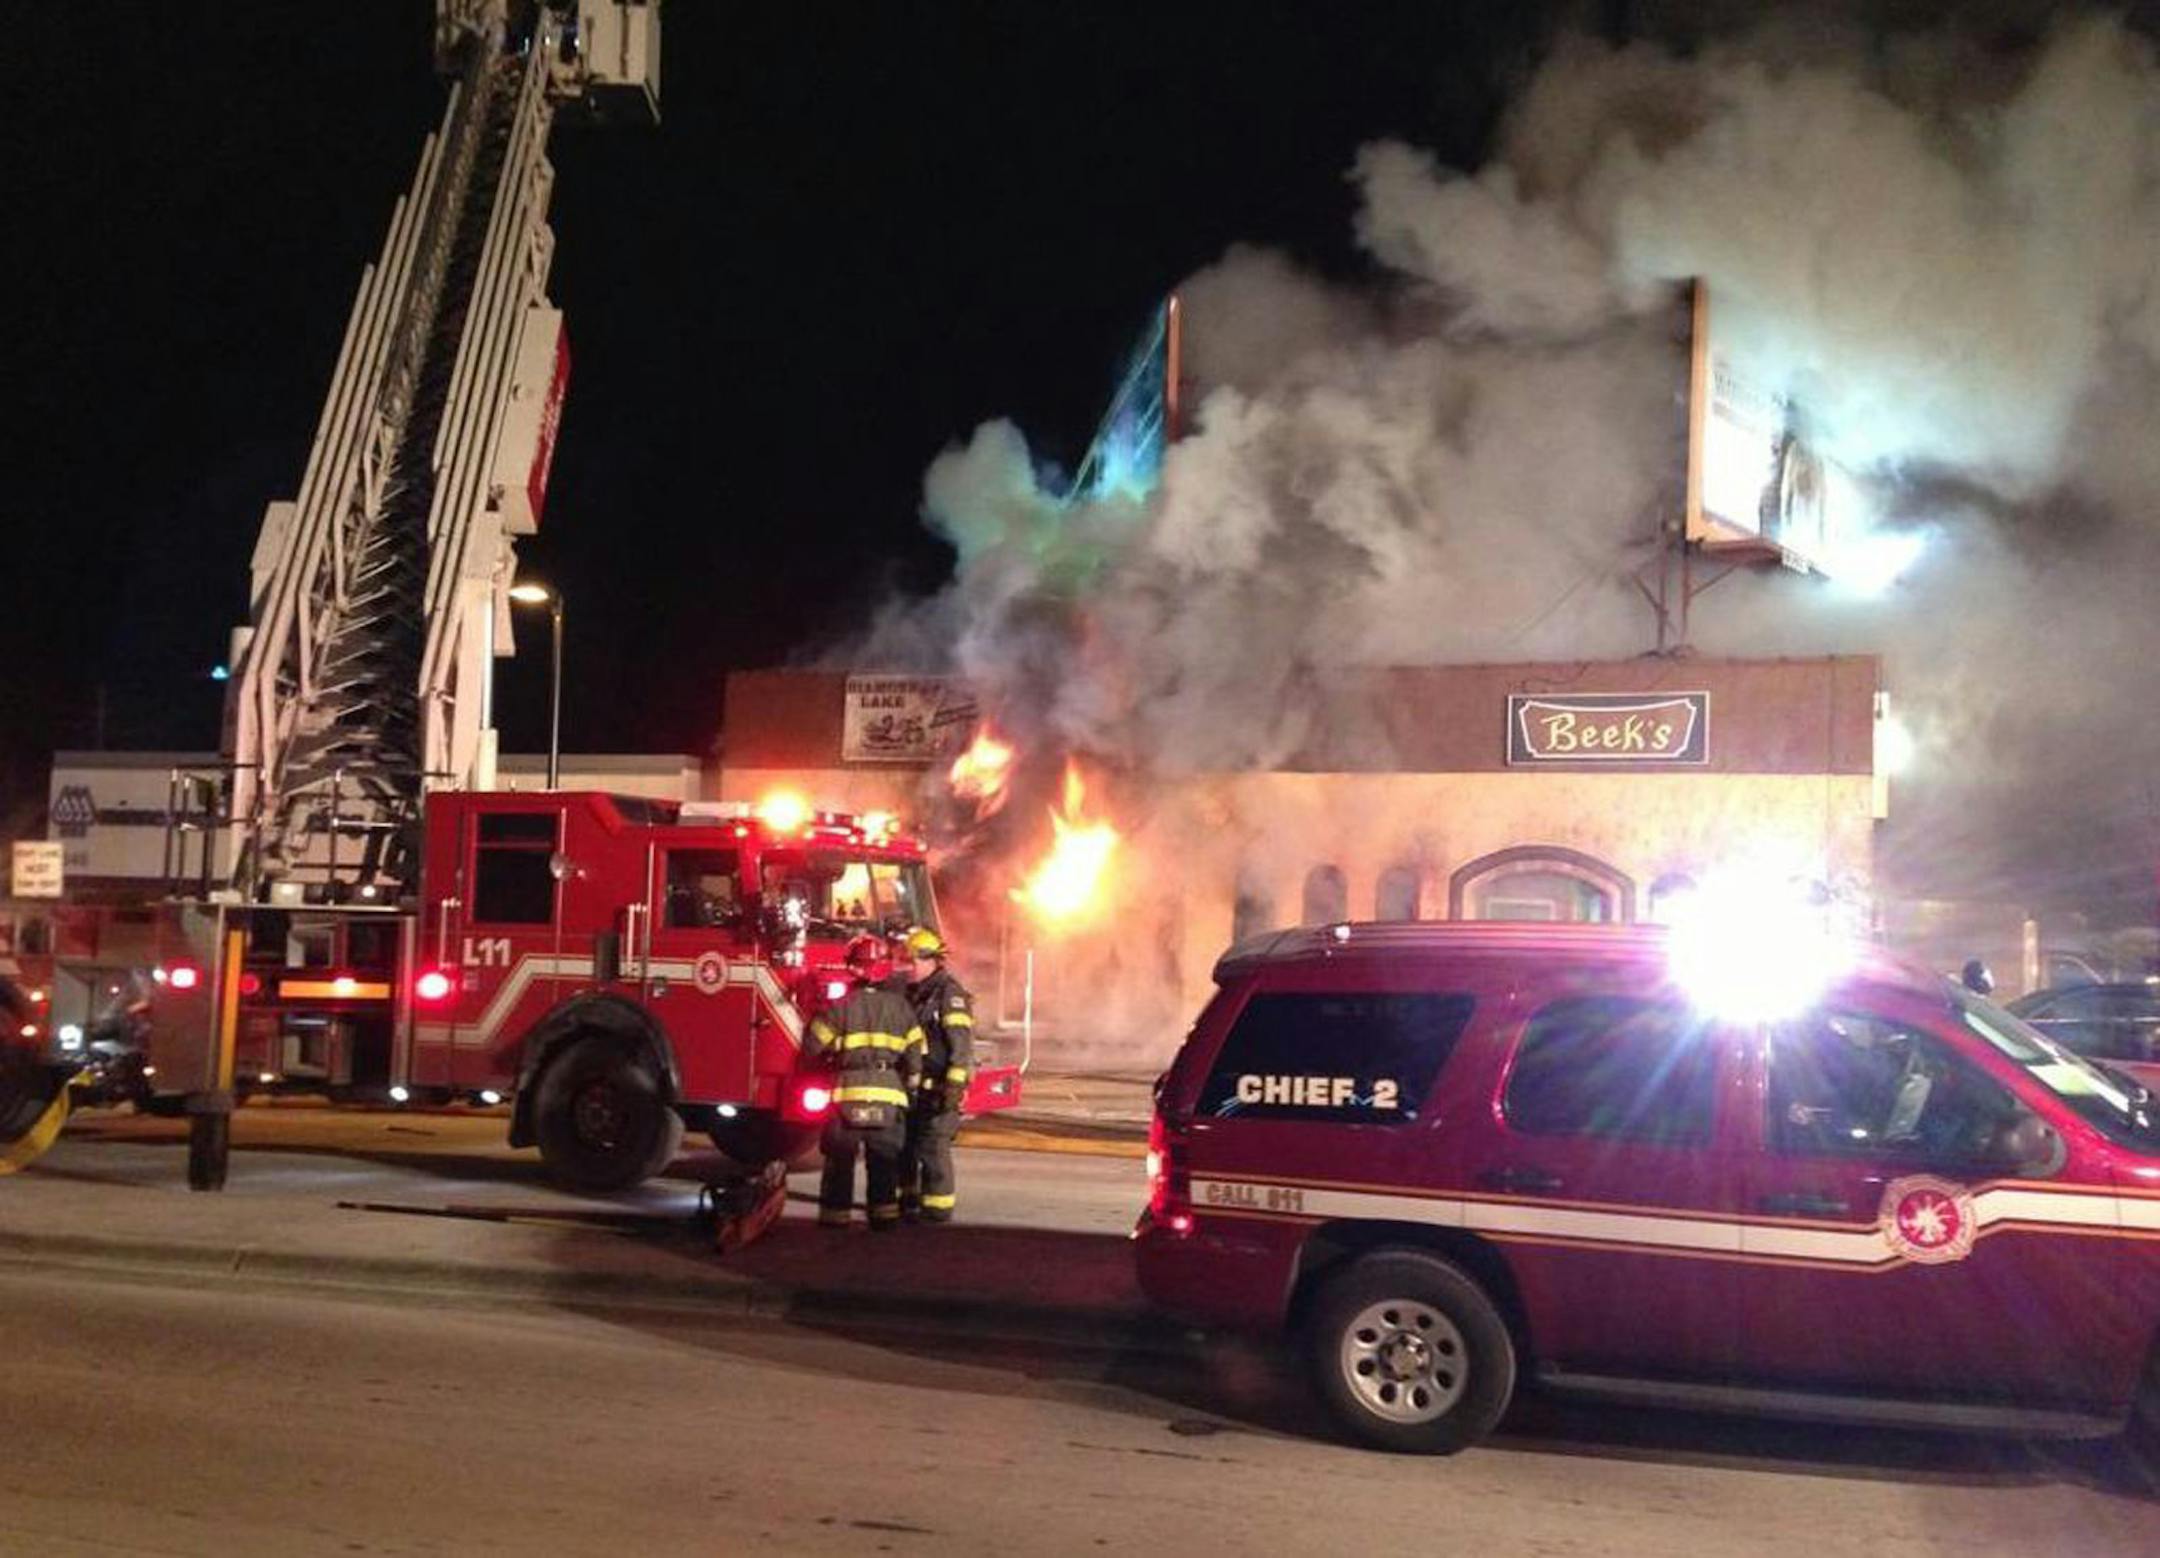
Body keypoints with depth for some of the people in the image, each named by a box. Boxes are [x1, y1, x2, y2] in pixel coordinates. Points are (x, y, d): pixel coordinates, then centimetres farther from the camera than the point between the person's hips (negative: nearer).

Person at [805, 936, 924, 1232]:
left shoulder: (841, 1007, -6)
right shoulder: (900, 1007, 3)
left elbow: (813, 1046, -1)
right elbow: (915, 1055, 4)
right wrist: (910, 1088, 17)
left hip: (849, 1093, -2)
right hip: (889, 1095, 2)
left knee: (840, 1160, 8)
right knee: (884, 1160, 11)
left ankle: (834, 1215, 10)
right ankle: (884, 1213, 8)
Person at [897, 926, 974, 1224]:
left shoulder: (950, 994, -12)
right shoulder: (912, 993, 15)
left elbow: (962, 1045, -19)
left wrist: (954, 1086, -25)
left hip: (938, 1087, -9)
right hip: (913, 1086, 9)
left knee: (933, 1147, -8)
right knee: (904, 1143, 14)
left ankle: (938, 1207, -2)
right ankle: (907, 1200, 26)